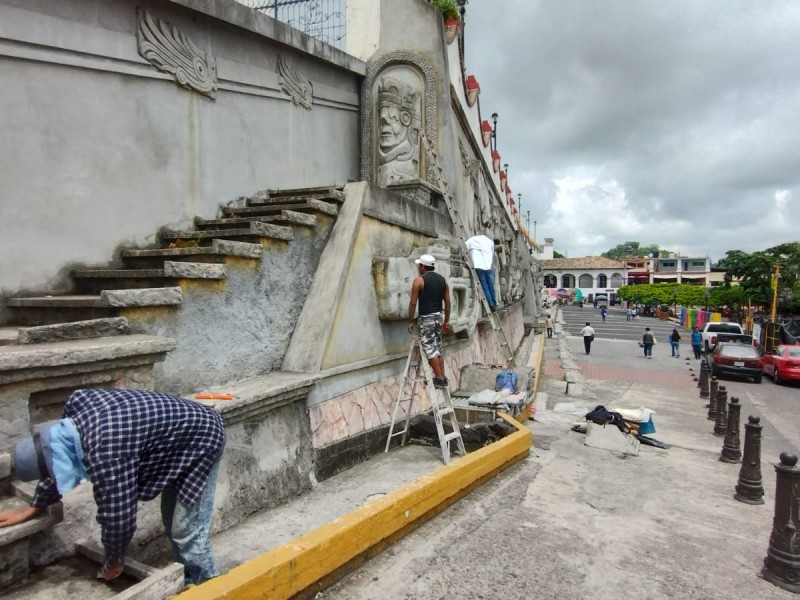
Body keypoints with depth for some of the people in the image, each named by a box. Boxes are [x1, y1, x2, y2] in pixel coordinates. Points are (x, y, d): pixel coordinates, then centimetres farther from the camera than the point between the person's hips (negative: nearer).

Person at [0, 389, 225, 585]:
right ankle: (188, 582, 35)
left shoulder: (104, 453, -31)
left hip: (201, 439, -10)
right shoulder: (76, 406, -5)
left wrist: (114, 561, 0)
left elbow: (117, 515, -19)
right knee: (172, 523, 19)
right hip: (179, 435, 10)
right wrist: (30, 510, 24)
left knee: (186, 531, -3)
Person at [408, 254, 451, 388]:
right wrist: (446, 321, 16)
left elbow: (413, 303, -10)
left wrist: (410, 321, -2)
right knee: (438, 348, 14)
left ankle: (439, 378, -5)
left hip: (426, 318, -7)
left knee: (430, 349, -3)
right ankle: (443, 377, 15)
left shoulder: (419, 280, -8)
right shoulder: (442, 279, 10)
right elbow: (447, 302, 10)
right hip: (439, 316, 7)